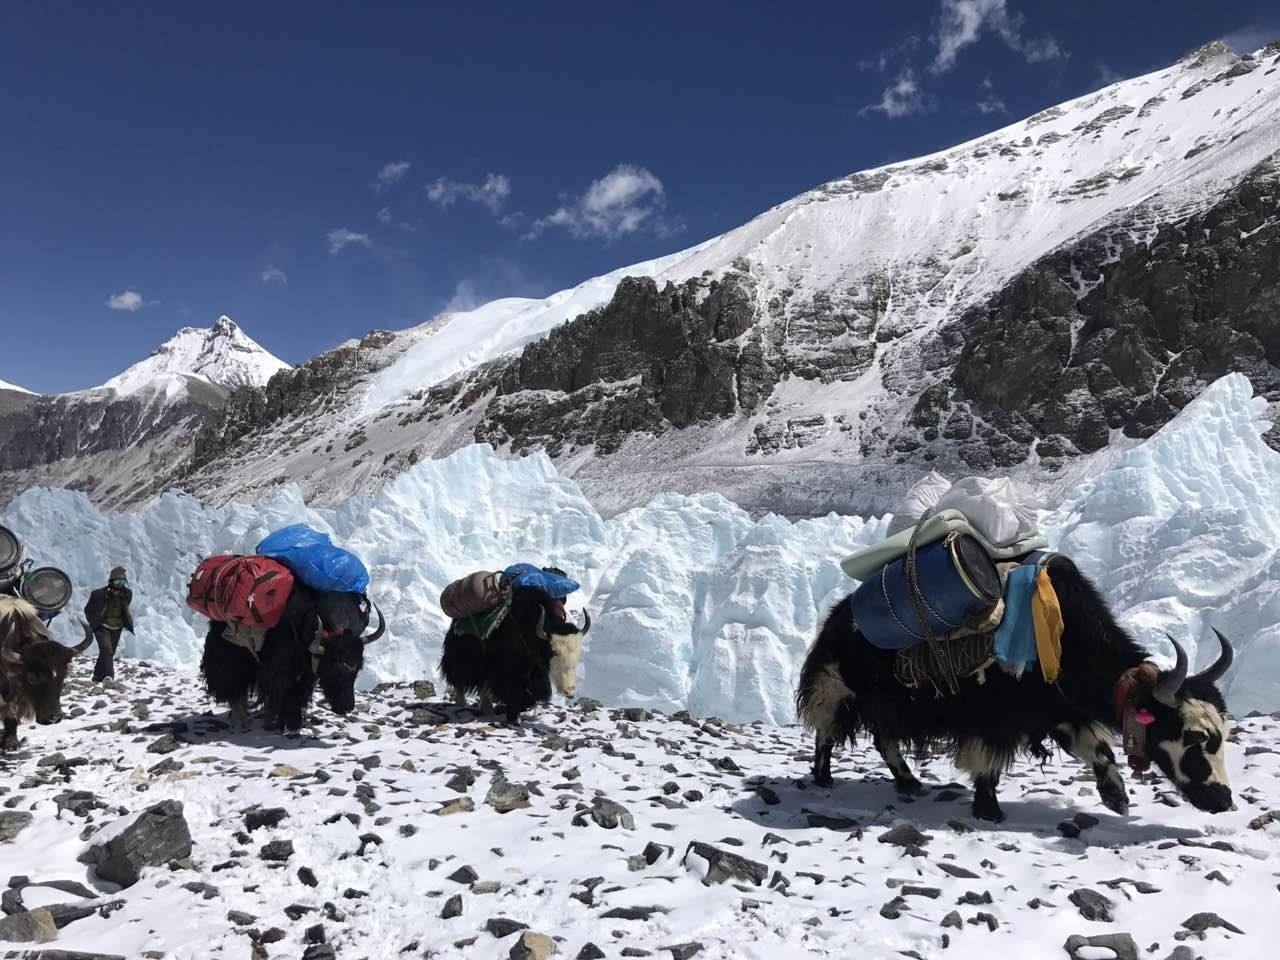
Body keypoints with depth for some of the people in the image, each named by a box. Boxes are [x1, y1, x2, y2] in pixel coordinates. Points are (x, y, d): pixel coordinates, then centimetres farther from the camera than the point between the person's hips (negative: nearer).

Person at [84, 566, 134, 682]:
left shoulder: (127, 594, -6)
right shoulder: (99, 594, -18)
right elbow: (88, 610, -2)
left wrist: (127, 622, 6)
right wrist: (94, 624, -5)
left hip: (117, 629, 5)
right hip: (102, 628, -5)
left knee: (110, 653, 11)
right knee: (107, 651, -22)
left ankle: (97, 677, 27)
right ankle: (109, 676, -26)